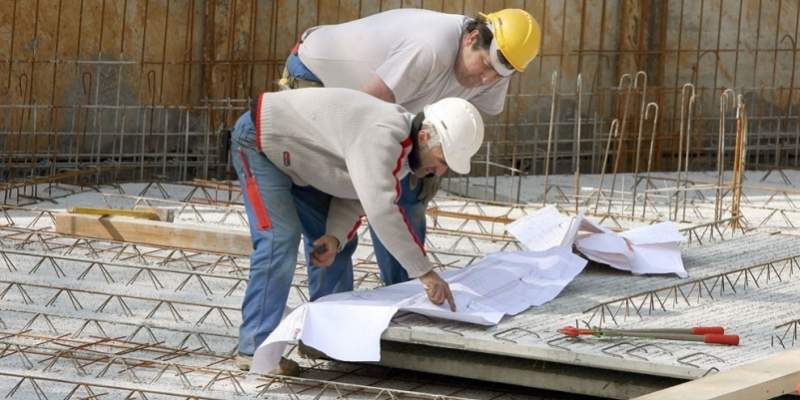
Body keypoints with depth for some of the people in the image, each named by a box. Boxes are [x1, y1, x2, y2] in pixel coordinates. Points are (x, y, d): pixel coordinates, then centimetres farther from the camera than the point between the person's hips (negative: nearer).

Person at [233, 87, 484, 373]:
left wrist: (335, 237, -18)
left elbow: (354, 198, 2)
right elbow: (381, 210, -45)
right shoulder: (381, 136, -35)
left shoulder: (401, 147, -3)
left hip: (286, 154, 10)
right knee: (280, 241, -19)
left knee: (327, 240, 9)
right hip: (257, 142, -10)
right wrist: (425, 272, -42)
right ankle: (254, 349, -17)